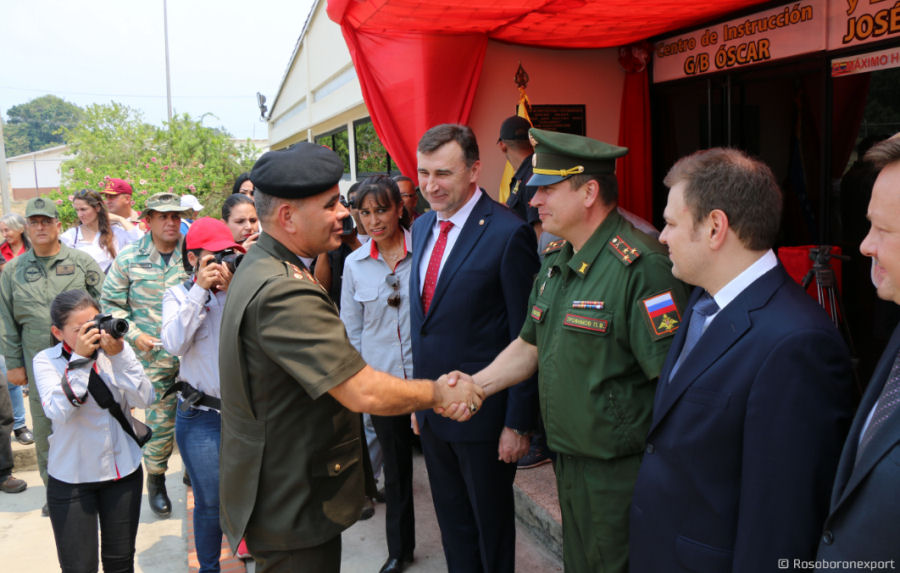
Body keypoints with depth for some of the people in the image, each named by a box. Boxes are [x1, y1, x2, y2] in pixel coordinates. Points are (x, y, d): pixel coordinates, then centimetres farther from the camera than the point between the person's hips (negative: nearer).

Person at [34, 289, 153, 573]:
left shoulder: (117, 348, -3)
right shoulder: (46, 361, -7)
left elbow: (144, 399, -13)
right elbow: (58, 412, -22)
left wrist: (118, 356, -23)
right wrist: (79, 359, -26)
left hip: (123, 471, 2)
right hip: (71, 478, -2)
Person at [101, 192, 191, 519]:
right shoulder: (129, 259, -1)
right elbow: (111, 304, 5)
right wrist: (135, 335, -4)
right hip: (154, 356, -1)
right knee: (160, 422, 5)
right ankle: (156, 481, 26)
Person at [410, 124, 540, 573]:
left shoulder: (509, 233, -18)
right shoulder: (421, 227, 6)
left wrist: (519, 422, -15)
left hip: (484, 414, -6)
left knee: (491, 524, 14)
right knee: (452, 522, 22)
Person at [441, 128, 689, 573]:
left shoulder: (641, 267, -23)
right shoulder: (556, 260, 6)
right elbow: (529, 345, 15)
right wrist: (472, 386, 2)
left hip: (619, 472, -8)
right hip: (568, 461, 8)